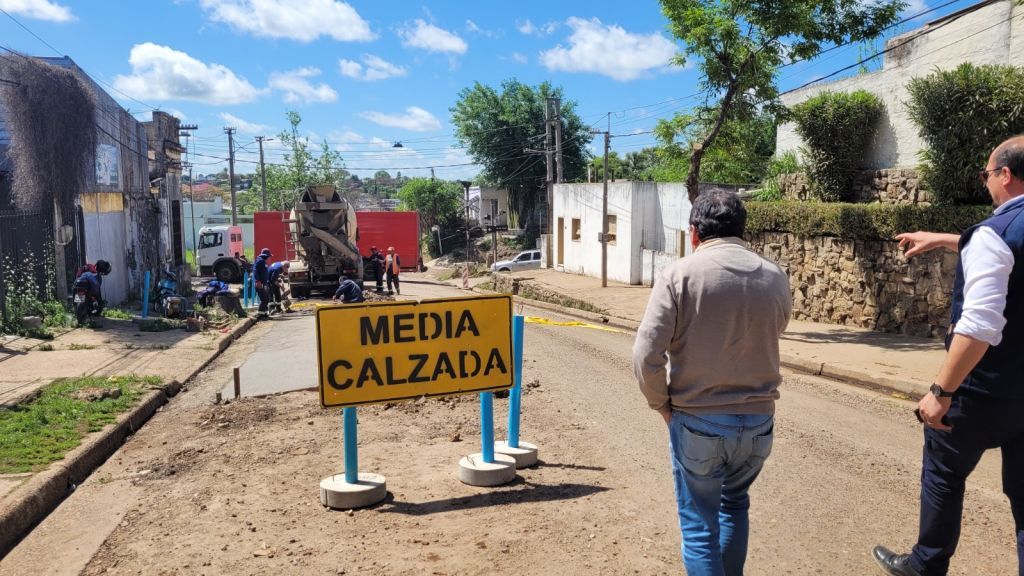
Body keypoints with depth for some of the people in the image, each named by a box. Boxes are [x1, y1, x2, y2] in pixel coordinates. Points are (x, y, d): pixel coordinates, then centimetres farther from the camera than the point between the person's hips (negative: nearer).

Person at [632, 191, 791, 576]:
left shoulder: (679, 275, -12)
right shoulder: (775, 278, 0)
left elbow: (646, 356, -16)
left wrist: (661, 404, -2)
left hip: (697, 421, -4)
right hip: (759, 420, 4)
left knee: (699, 524, 12)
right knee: (734, 505, 28)